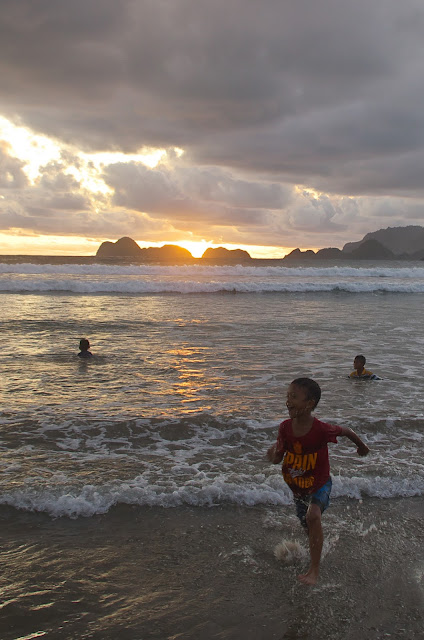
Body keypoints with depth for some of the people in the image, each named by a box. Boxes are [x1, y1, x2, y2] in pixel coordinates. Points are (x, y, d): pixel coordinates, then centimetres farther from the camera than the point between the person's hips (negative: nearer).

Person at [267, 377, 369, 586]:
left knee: (313, 516, -32)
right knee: (307, 527, 22)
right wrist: (273, 455, -33)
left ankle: (314, 569, -20)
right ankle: (315, 550, 58)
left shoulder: (321, 429, -29)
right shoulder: (285, 428, -18)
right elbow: (278, 457, -7)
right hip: (297, 487, 4)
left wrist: (362, 446, 10)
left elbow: (346, 431, -9)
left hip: (319, 484, -4)